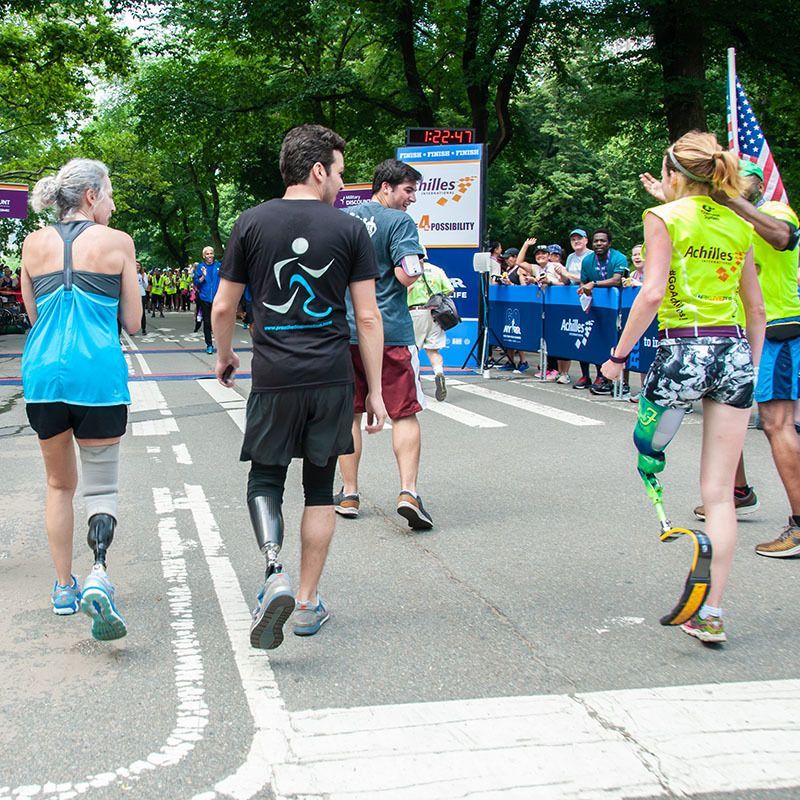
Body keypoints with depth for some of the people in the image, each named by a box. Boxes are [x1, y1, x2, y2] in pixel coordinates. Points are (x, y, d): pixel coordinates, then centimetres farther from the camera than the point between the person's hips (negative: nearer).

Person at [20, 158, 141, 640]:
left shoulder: (35, 244, 8)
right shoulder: (117, 243, -1)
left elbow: (34, 315, 17)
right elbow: (133, 323, 4)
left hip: (44, 372, 3)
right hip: (98, 374, -3)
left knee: (59, 483, 19)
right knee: (102, 485, 6)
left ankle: (64, 588, 25)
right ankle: (99, 575, -18)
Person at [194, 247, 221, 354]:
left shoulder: (219, 265, 5)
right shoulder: (200, 267, 3)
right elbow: (196, 282, 1)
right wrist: (203, 276, -15)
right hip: (205, 298, 0)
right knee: (207, 323, 3)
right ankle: (209, 345, 10)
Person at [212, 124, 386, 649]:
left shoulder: (252, 224, 2)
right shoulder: (350, 229, 0)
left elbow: (224, 307, 6)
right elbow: (368, 317, -2)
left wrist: (225, 355, 26)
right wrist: (375, 391, 5)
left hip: (274, 375, 0)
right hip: (332, 376, 0)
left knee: (265, 479, 13)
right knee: (320, 489, 11)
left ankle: (276, 575, -11)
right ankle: (309, 603, 18)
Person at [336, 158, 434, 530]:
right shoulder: (399, 222, -8)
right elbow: (406, 276, -17)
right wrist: (418, 264, 1)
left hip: (343, 329, 5)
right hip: (390, 331, -5)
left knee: (348, 413, 12)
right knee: (405, 413, 2)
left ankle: (349, 494, 15)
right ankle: (408, 491, -10)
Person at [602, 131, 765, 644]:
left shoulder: (665, 217, -2)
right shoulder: (738, 226, 14)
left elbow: (653, 293, -13)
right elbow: (756, 309, 16)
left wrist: (619, 355, -7)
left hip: (683, 351, -4)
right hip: (735, 354, 5)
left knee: (646, 446, 21)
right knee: (720, 492, 5)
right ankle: (711, 613, 8)